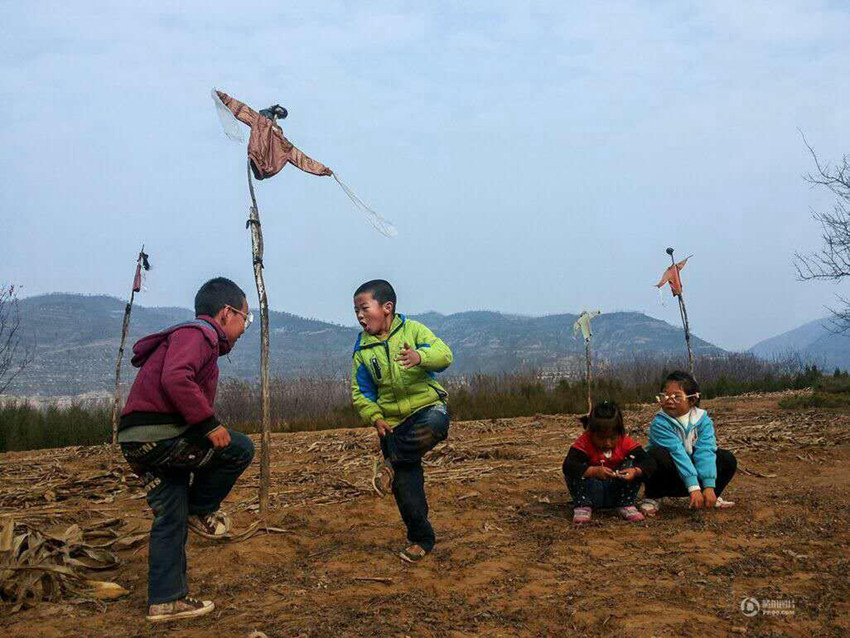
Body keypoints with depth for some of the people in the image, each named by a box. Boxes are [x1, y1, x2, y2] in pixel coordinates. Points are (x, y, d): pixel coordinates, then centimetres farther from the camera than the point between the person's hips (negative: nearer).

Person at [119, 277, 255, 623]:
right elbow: (175, 378, -27)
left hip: (140, 442, 11)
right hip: (159, 435, -10)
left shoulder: (191, 335, 25)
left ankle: (166, 600, 18)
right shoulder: (198, 333, -9)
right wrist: (209, 424, -22)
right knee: (240, 449, -2)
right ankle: (200, 510, 12)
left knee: (171, 520, 13)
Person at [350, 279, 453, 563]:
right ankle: (421, 539, 22)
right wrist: (375, 417, -11)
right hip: (392, 421, 3)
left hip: (427, 406, -2)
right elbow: (359, 391, 5)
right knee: (406, 484, 1)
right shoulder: (362, 349, 3)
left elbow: (444, 354, -17)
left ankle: (390, 462, -15)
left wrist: (420, 356, -38)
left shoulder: (413, 330, -4)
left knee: (433, 426, -40)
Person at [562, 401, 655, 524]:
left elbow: (649, 463, -17)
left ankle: (626, 506, -12)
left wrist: (635, 471, -40)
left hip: (617, 493, 3)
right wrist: (594, 471, -49)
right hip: (592, 494, -3)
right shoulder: (584, 443, -18)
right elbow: (568, 466, -34)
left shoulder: (626, 443, -9)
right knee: (579, 470, -29)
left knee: (633, 463, -17)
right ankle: (583, 507, -16)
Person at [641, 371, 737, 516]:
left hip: (691, 472, 4)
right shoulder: (660, 423, -21)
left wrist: (709, 487, -31)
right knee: (659, 455, -35)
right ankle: (651, 497, -9)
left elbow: (705, 451, -21)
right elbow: (678, 453, -30)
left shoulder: (703, 420, -10)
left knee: (727, 459, -12)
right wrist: (694, 488, -36)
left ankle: (712, 497, 12)